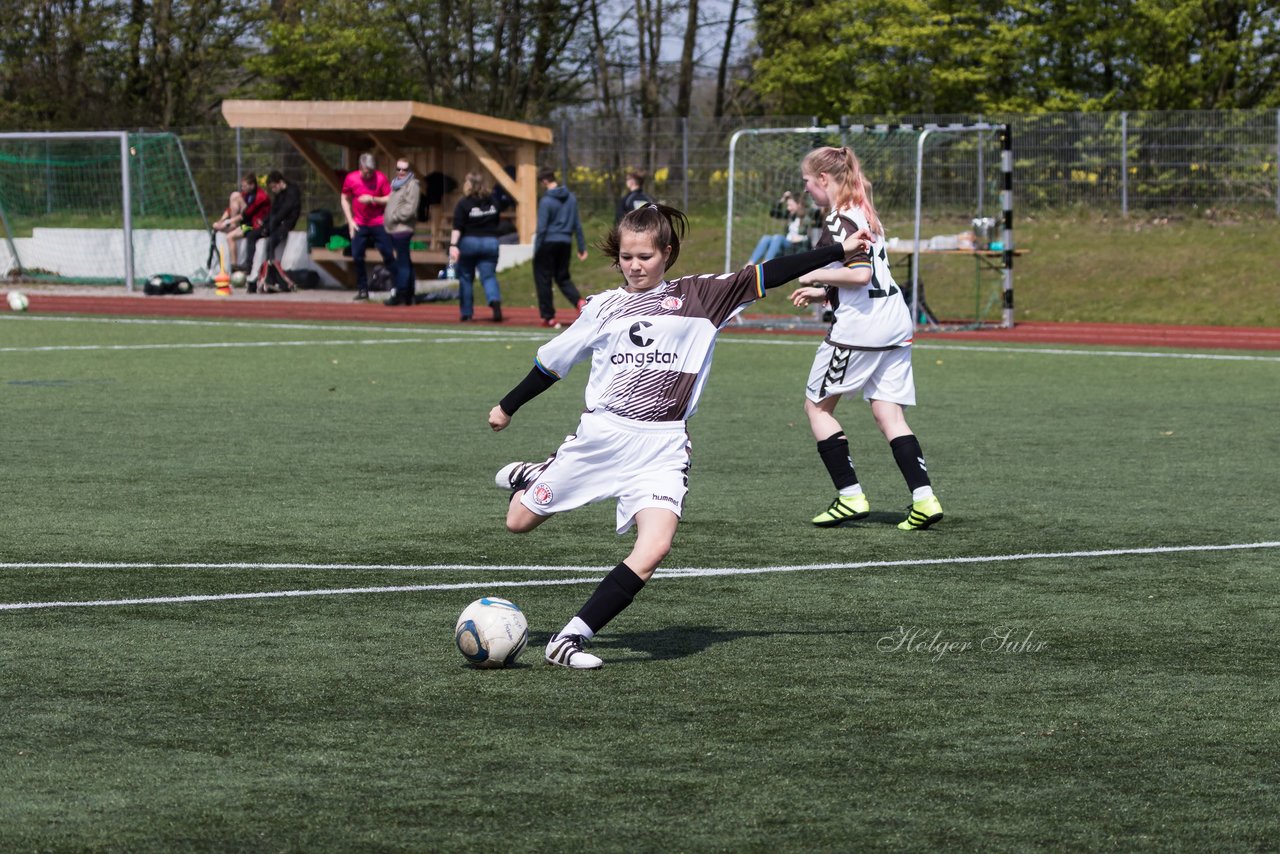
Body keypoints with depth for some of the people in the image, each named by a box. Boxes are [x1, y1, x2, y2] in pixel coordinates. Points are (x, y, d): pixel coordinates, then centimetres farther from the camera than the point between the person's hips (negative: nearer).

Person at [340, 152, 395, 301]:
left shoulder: (381, 178, -8)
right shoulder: (351, 179, -3)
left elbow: (390, 199, -7)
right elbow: (345, 200, 8)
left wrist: (373, 199, -20)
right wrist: (350, 221, 1)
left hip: (378, 223, -2)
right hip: (359, 225, 2)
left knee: (388, 255, -4)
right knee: (357, 257, -2)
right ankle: (362, 289, 9)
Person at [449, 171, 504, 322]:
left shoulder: (464, 203, -9)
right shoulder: (492, 201, 5)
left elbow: (457, 227, -16)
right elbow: (497, 221, 15)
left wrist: (453, 245, -21)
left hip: (468, 242, -3)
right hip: (490, 242, 3)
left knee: (466, 278, 10)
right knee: (489, 276, 1)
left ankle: (466, 313, 13)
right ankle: (496, 301, -27)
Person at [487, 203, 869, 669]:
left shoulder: (699, 296, 4)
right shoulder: (603, 307, 8)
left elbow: (766, 276, -1)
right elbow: (554, 360, 19)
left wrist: (839, 251, -6)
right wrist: (507, 407, 26)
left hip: (662, 450, -1)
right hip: (600, 436, 1)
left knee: (655, 547, -23)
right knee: (519, 522, 10)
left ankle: (571, 638, -16)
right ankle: (530, 476, 47)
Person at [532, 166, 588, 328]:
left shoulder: (546, 201, -13)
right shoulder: (571, 198, 6)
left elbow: (542, 228, -12)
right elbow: (577, 225, 11)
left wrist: (536, 250, -6)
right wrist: (582, 247, 15)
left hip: (548, 244, -6)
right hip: (565, 243, 6)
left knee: (543, 280, 5)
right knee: (563, 278, 17)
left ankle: (548, 317, 7)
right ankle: (579, 301, -9)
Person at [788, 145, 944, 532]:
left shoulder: (839, 221, -13)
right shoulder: (864, 214, 17)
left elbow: (860, 273, -24)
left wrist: (817, 275, -10)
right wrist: (823, 293, 20)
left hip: (859, 327, -9)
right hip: (895, 322, 9)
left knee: (817, 405, 7)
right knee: (888, 413, 6)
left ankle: (850, 496, 3)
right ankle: (924, 497, -7)